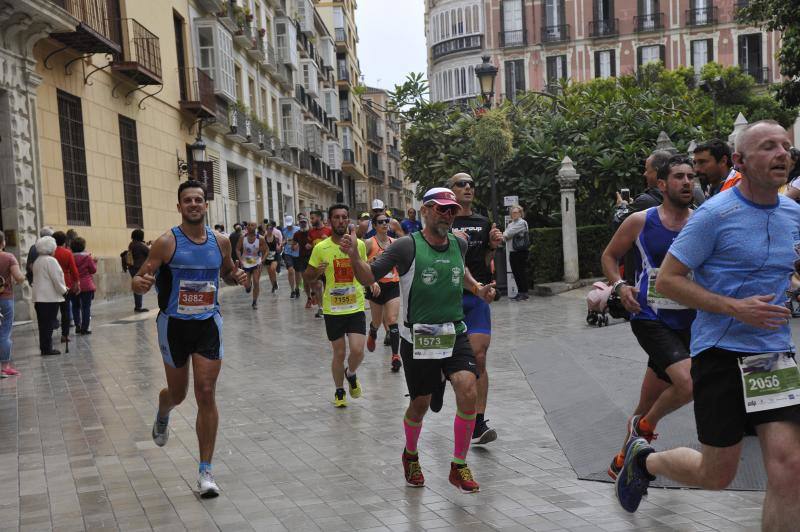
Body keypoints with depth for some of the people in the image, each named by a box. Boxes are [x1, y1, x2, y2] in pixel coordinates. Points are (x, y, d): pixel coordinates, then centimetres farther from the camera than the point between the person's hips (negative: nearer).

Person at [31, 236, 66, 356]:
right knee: (49, 324, -4)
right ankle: (47, 349, -2)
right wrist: (63, 290, -1)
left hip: (39, 297, 8)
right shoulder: (50, 260, -12)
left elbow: (40, 279, 17)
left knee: (43, 324, 10)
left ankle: (44, 348, 14)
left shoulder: (37, 261, 14)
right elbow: (56, 279, -14)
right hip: (50, 297, -8)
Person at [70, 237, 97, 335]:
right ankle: (84, 328, 1)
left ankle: (77, 325, 9)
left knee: (75, 306, 16)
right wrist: (94, 262, 14)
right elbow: (93, 270, -2)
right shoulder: (87, 257, -10)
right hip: (86, 286, -3)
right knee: (86, 307, 3)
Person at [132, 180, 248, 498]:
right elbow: (140, 280, -11)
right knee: (177, 393, 14)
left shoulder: (221, 242, 0)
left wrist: (238, 277, -4)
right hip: (174, 324, -1)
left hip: (208, 323, 2)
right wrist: (141, 283, -35)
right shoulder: (167, 243, -11)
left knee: (206, 394, -6)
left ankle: (206, 471, 2)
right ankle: (162, 416, 54)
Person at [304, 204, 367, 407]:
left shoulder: (359, 245, 0)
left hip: (356, 307, 1)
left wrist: (372, 282, -2)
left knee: (357, 350, -11)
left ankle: (351, 374, 24)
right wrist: (317, 272, -18)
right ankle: (339, 391, 31)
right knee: (339, 353, 7)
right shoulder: (321, 248, -5)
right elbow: (307, 278, 2)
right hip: (332, 309, -1)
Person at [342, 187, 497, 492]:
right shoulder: (407, 246, -11)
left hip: (455, 333, 3)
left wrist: (478, 289, 13)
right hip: (417, 338, -3)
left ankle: (459, 467, 2)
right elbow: (368, 277, -10)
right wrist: (354, 256, -29)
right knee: (420, 404, 9)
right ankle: (410, 456, 41)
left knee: (468, 392, -16)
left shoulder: (459, 244, 4)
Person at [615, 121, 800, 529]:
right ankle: (644, 458, 35)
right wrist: (736, 307, -19)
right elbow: (666, 281, -12)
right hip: (722, 352, -5)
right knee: (716, 475, 5)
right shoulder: (715, 214, -12)